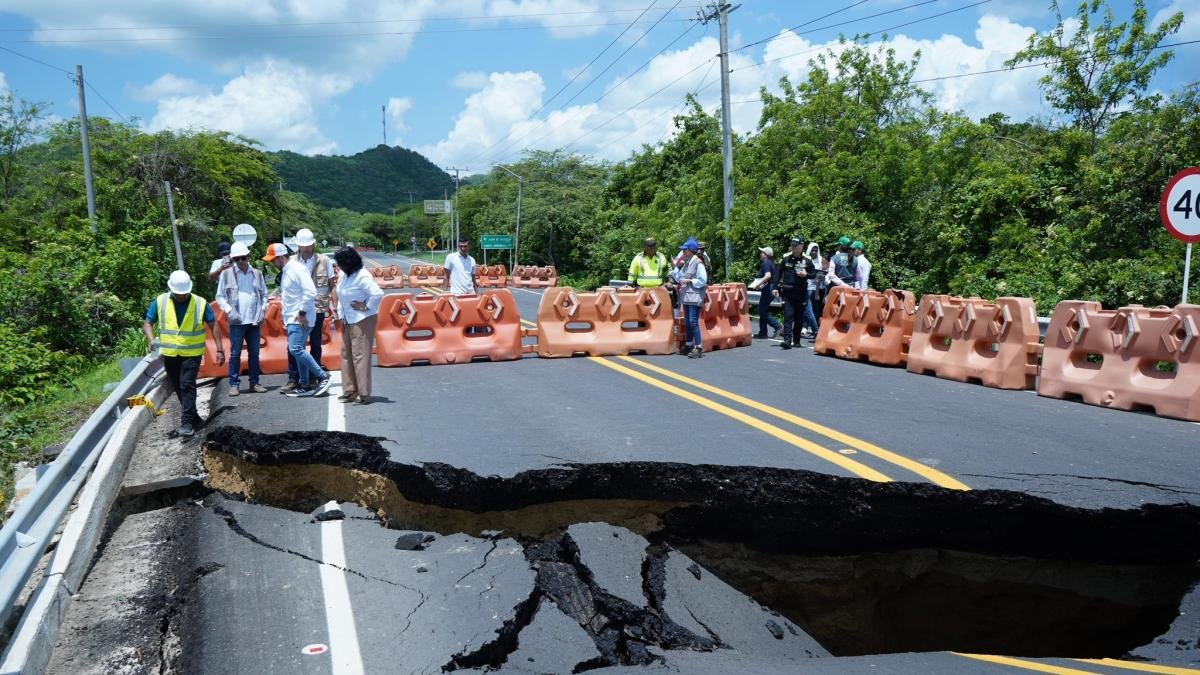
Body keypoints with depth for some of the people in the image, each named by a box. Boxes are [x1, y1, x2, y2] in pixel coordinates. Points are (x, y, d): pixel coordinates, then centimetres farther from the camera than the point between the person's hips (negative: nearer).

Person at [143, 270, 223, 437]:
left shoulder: (200, 303, -7)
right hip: (169, 354, 4)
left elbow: (214, 326, -1)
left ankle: (187, 422, -12)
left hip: (192, 353, -3)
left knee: (187, 385, -14)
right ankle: (193, 416, 29)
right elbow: (147, 323, 2)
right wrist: (151, 339, -18)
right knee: (178, 388, 13)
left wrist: (219, 349, -7)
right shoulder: (160, 302, -2)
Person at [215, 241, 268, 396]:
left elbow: (264, 294, 13)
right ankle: (233, 385, 6)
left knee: (254, 353, 8)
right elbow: (220, 296, 2)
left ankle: (254, 383, 16)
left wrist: (262, 310, 1)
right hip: (237, 322, -3)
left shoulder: (257, 274, 8)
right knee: (235, 354, 1)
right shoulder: (227, 274, 1)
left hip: (254, 321, 3)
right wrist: (229, 310, -11)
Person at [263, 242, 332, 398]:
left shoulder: (297, 269, -13)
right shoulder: (285, 271, 17)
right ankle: (304, 386, 16)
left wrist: (302, 313, -20)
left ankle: (323, 376, -11)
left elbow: (310, 292, -22)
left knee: (296, 349, -17)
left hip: (300, 319, -10)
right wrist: (287, 317, 16)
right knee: (298, 350, 10)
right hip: (292, 319, 10)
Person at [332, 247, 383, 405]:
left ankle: (364, 395, -2)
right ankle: (350, 391, 20)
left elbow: (378, 293, -30)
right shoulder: (346, 275, 8)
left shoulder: (362, 277, -19)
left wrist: (366, 307, -18)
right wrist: (342, 318, 10)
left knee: (360, 356, -7)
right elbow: (341, 297, 16)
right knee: (346, 354, 12)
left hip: (362, 321, -9)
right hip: (349, 322, 9)